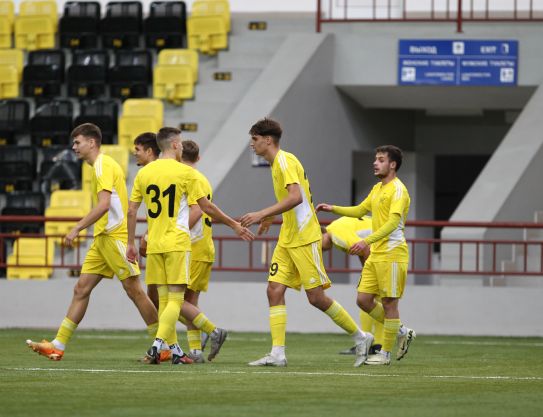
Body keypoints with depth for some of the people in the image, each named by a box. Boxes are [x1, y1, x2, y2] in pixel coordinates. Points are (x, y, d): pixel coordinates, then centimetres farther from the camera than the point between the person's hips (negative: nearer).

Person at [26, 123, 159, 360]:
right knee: (81, 289, 4)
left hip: (114, 235, -10)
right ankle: (58, 346, 1)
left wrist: (77, 229, -22)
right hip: (103, 238, 10)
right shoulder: (102, 165, 19)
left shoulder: (103, 165, -12)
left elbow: (104, 205, -23)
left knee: (134, 290, -5)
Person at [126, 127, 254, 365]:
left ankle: (174, 350, 8)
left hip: (154, 245, 4)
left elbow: (132, 211, 7)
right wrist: (234, 225, 9)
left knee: (164, 298, 9)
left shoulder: (143, 173, 7)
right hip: (177, 242, -4)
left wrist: (131, 244, 15)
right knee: (175, 299, -4)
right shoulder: (185, 172, -4)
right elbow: (206, 207, -2)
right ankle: (158, 344, -21)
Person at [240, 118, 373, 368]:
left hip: (305, 239, -10)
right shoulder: (277, 163, 16)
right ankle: (277, 353, -7)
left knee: (316, 296, -7)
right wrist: (271, 217, 28)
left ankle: (360, 337, 8)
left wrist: (262, 214, -30)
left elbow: (296, 197, -28)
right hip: (287, 240, 10)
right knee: (275, 290, -3)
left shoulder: (285, 161, -14)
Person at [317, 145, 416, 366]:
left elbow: (393, 222, -23)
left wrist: (367, 241, -31)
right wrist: (333, 209, 18)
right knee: (363, 299, 6)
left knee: (389, 302, -3)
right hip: (375, 254, 9)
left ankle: (385, 354, 4)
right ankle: (402, 332, 20)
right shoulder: (377, 188, 16)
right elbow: (360, 210, 30)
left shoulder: (397, 190, -12)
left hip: (392, 253, -9)